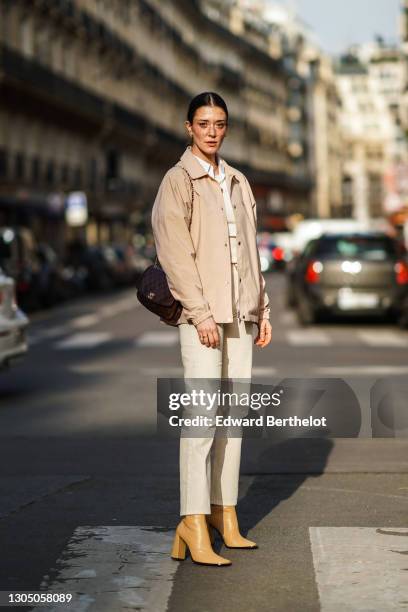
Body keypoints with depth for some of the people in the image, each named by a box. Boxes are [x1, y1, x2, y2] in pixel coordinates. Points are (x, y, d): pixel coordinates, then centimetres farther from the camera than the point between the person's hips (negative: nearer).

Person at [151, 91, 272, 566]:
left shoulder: (237, 182, 18)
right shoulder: (178, 181, -2)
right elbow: (174, 252, -10)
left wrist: (262, 309, 15)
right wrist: (201, 313, -16)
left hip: (239, 313, 7)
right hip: (201, 313, -7)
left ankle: (225, 515, 13)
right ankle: (194, 524, -11)